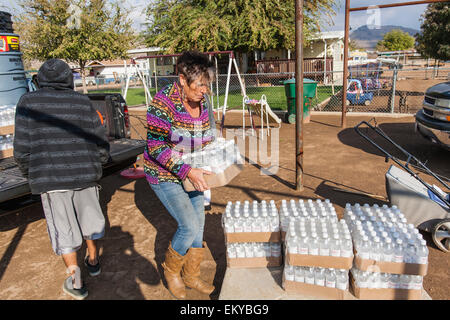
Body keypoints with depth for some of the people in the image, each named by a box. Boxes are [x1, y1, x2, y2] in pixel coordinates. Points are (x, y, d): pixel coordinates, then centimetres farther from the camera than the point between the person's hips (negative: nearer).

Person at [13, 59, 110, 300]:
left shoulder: (28, 102, -3)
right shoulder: (82, 102, -1)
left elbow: (22, 149, -5)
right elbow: (101, 143, 0)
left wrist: (29, 173, 13)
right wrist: (98, 163, 19)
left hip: (51, 179, -1)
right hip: (85, 175, 2)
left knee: (63, 229, 11)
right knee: (89, 218, 23)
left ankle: (76, 283, 19)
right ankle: (93, 260, 41)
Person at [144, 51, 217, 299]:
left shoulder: (201, 101, -3)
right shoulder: (164, 102, -24)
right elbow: (156, 147, -24)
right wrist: (187, 172, -31)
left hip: (191, 171, 7)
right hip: (164, 173, -7)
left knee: (198, 224, 11)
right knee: (190, 226, -9)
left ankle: (191, 276, 33)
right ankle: (171, 270, 22)